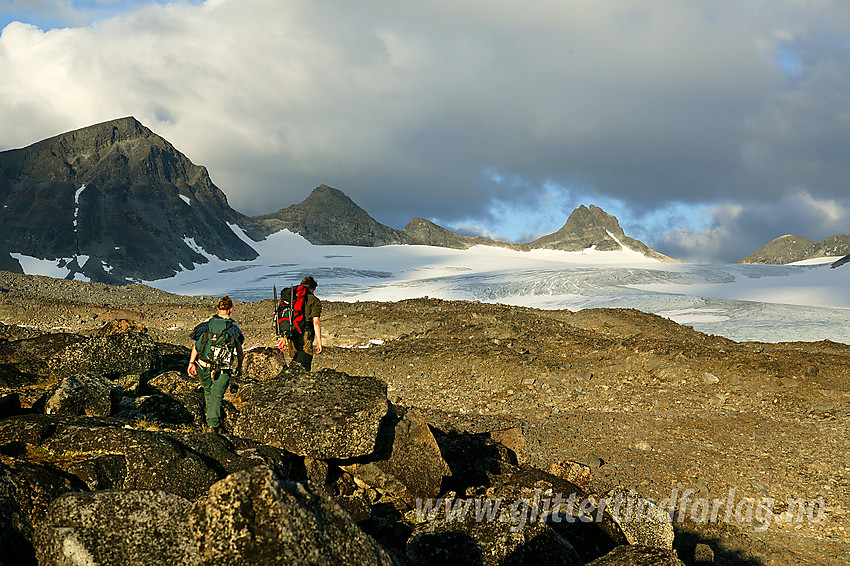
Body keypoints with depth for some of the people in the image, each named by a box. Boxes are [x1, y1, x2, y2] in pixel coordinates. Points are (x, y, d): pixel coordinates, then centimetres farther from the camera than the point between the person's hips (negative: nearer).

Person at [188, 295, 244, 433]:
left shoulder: (207, 323, 3)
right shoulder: (234, 327, 0)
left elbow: (196, 344, -1)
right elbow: (239, 351, 6)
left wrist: (191, 362, 1)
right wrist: (239, 366, 20)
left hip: (204, 366, 2)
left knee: (208, 392, 21)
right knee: (216, 396, 0)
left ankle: (213, 422, 27)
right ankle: (213, 424, -11)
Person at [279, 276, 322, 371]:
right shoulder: (315, 301, -1)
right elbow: (316, 322, -9)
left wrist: (283, 338, 19)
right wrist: (319, 342, -7)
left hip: (292, 337, 5)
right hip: (306, 337, -5)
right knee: (304, 368, -8)